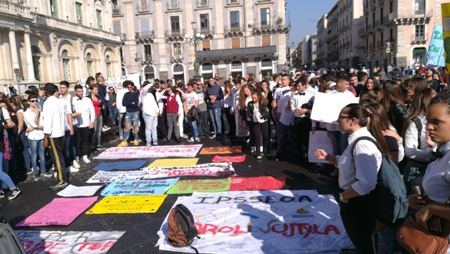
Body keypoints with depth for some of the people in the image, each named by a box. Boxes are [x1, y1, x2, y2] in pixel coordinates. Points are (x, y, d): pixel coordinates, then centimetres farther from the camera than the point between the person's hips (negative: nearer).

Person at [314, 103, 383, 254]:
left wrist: (343, 196, -20)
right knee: (359, 241, 29)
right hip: (353, 202, 9)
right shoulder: (357, 140, 3)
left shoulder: (362, 144, -28)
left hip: (358, 204, -9)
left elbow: (366, 184, -34)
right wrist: (327, 157, 7)